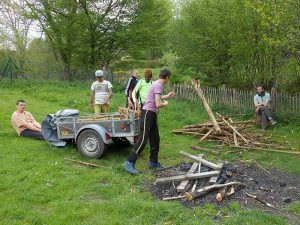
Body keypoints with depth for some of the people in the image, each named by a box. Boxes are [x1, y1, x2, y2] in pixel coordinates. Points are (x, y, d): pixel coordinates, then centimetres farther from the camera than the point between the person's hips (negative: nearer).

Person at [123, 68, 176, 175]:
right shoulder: (158, 85, -15)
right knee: (142, 140, -13)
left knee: (155, 139, 13)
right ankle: (129, 163, -12)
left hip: (153, 115, 10)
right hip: (147, 114, -10)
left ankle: (153, 162, 23)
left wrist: (166, 96, 43)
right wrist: (165, 104, -1)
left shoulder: (157, 84, 15)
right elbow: (158, 104, -22)